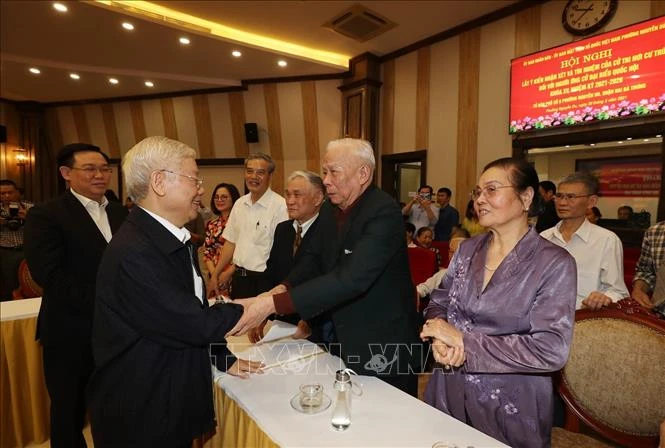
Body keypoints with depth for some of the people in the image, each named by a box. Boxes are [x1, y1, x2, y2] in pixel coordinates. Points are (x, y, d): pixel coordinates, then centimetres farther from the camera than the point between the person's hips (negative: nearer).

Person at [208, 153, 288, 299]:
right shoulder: (239, 203, 6)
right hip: (238, 279, 6)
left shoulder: (280, 206, -16)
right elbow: (231, 242, 12)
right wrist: (215, 274, 9)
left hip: (264, 281, -6)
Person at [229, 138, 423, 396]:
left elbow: (351, 278, -34)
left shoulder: (383, 212, -25)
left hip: (385, 347, -6)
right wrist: (284, 287, -9)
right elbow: (316, 256, 11)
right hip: (345, 339, 7)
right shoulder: (330, 209, 0)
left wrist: (273, 304, -36)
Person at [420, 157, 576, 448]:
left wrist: (463, 340, -23)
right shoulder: (468, 249, 0)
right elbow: (438, 303, 5)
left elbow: (551, 350, -22)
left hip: (510, 408, -4)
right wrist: (440, 338, -17)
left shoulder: (554, 263, -14)